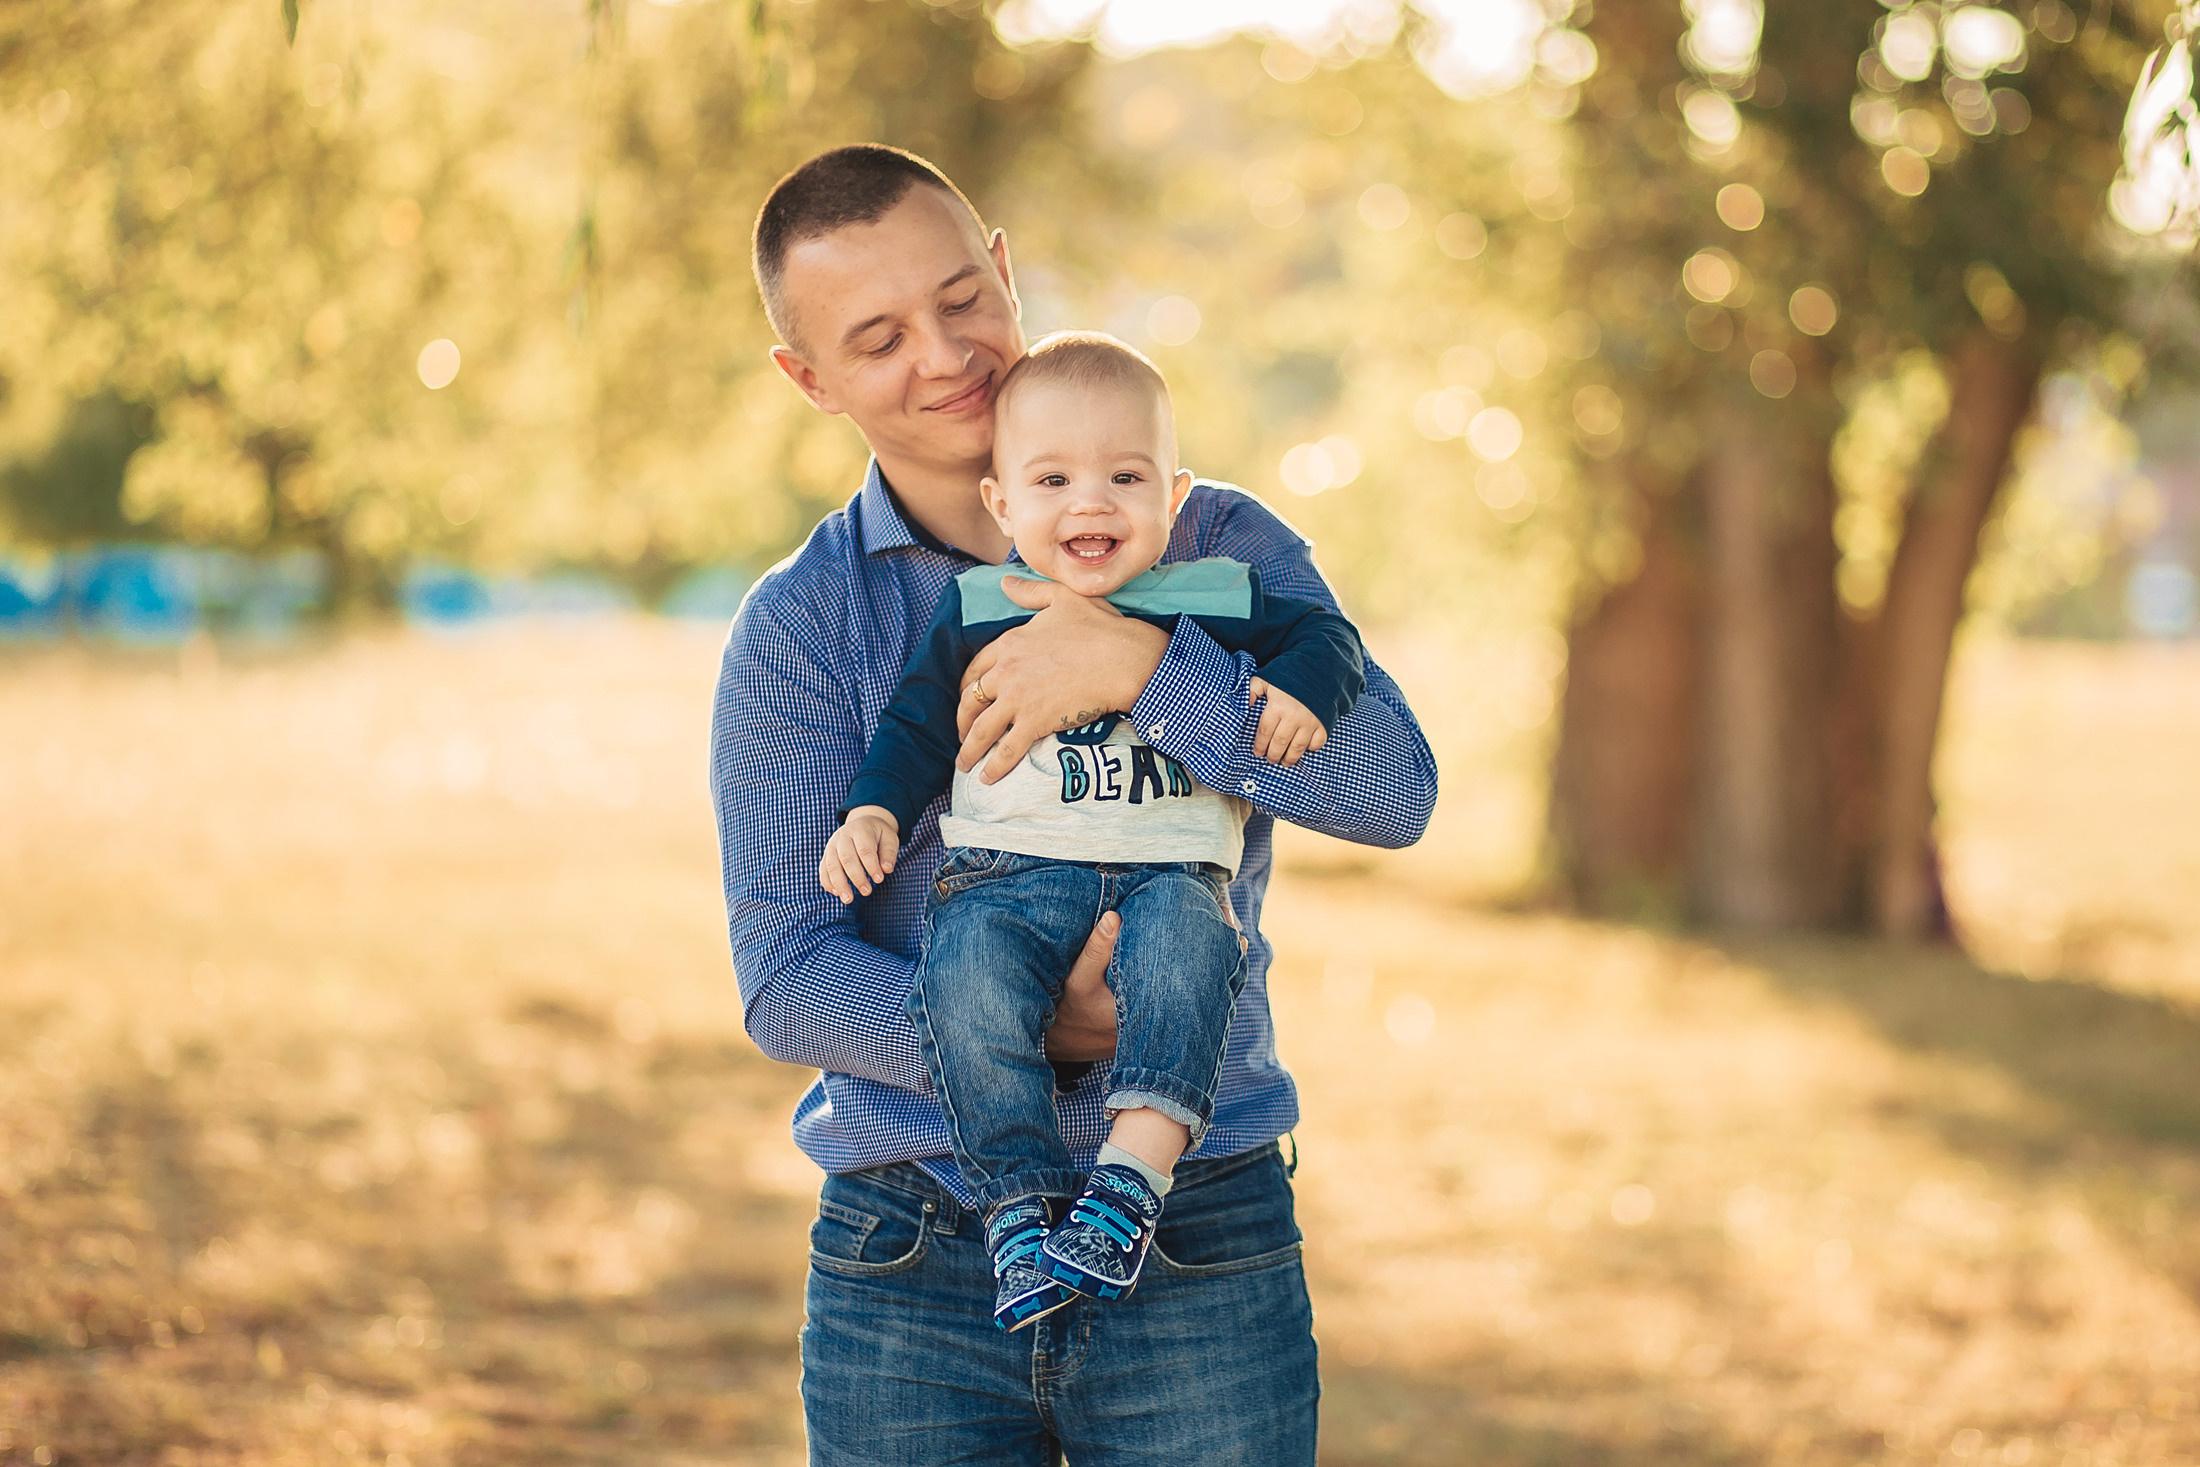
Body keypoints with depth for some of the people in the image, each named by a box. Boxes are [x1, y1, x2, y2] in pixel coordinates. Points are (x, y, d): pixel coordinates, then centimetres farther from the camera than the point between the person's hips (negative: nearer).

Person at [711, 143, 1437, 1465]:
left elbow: (1393, 790, -10)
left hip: (1202, 1253, 0)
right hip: (910, 1265, 0)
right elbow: (786, 981, -6)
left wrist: (1144, 668, -21)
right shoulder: (797, 628, 3)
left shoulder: (1217, 548, 5)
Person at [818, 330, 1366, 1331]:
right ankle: (1021, 1206, -27)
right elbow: (916, 722, 18)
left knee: (1186, 949, -36)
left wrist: (1299, 689, -3)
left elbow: (1324, 633, 18)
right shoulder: (975, 611, 12)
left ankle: (1133, 1172, -40)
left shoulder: (1216, 601, 11)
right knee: (968, 980, -31)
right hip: (1010, 867, 0)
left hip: (1171, 865, 0)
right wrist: (874, 810, 3)